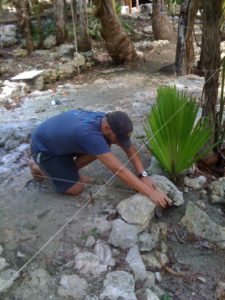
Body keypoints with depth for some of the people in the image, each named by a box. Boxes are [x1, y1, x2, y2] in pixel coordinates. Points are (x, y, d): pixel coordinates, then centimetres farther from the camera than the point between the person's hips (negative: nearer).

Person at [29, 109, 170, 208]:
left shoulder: (107, 120, -17)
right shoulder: (89, 133, -42)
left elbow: (130, 148, -9)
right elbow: (119, 170, -43)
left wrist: (143, 175, -21)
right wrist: (150, 193, -40)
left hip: (60, 137, 7)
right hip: (43, 147, -7)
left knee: (104, 147, -10)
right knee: (76, 188, -10)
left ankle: (68, 170, 9)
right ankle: (39, 167, 10)